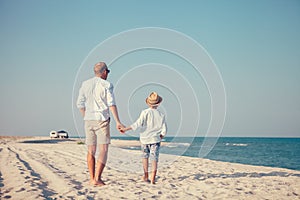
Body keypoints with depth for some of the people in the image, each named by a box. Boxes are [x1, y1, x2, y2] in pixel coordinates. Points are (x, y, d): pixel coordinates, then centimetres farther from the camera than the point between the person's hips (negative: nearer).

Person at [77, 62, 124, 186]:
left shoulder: (85, 84, 10)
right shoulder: (106, 85, -4)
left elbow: (80, 104, 11)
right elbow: (111, 104, -11)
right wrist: (117, 122, -12)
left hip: (88, 120, 5)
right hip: (102, 120, -5)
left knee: (91, 151, 10)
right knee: (103, 150, -4)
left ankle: (92, 179, 13)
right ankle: (97, 179, -12)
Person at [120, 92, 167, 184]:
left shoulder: (145, 112, -8)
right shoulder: (161, 115, -1)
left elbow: (138, 124, -17)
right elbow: (164, 131, -1)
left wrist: (125, 129, -13)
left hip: (144, 139, 0)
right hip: (155, 140, 0)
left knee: (145, 156, 19)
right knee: (154, 159, 2)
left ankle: (146, 176, 26)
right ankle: (153, 178, -8)